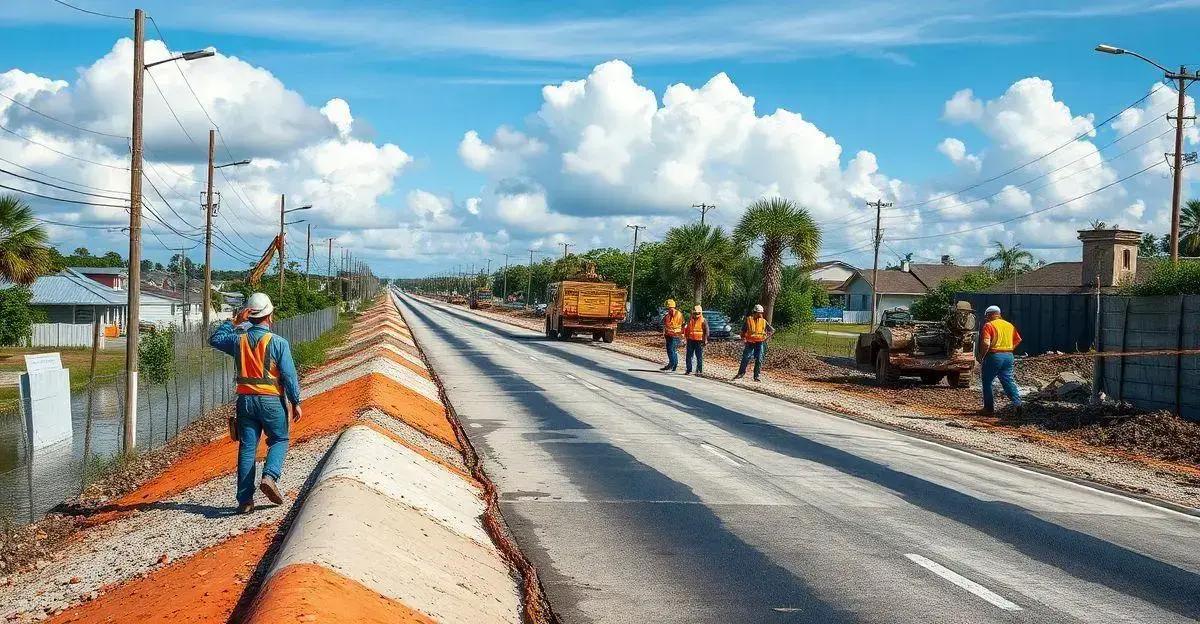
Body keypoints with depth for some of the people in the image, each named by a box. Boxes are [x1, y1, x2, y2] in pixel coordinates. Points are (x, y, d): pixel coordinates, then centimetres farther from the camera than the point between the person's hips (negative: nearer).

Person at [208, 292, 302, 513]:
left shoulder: (239, 339, 2)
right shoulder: (278, 342, -9)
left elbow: (215, 339, 22)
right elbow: (289, 375, -9)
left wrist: (234, 322, 17)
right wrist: (296, 402, -1)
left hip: (245, 400, 3)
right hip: (271, 400, -3)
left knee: (246, 448, 7)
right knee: (279, 440, 15)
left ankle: (245, 500, 6)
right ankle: (269, 476, -11)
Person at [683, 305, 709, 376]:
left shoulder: (703, 321, -3)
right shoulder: (690, 320, 11)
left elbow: (706, 331, -3)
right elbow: (687, 329, 21)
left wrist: (705, 340, -10)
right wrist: (686, 336, 16)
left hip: (699, 341, -5)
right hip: (691, 340, 5)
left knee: (699, 357, -2)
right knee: (688, 356, 5)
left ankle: (700, 371, 3)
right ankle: (688, 370, 14)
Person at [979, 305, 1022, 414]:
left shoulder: (989, 325, -8)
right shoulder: (1009, 325, 13)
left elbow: (985, 344, -19)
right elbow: (1018, 340, 16)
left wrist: (983, 355, -6)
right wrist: (1009, 349, 17)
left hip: (994, 356, -6)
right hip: (1008, 356, 6)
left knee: (987, 382, 7)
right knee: (1008, 380, 8)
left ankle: (989, 407, 9)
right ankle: (1017, 402, -7)